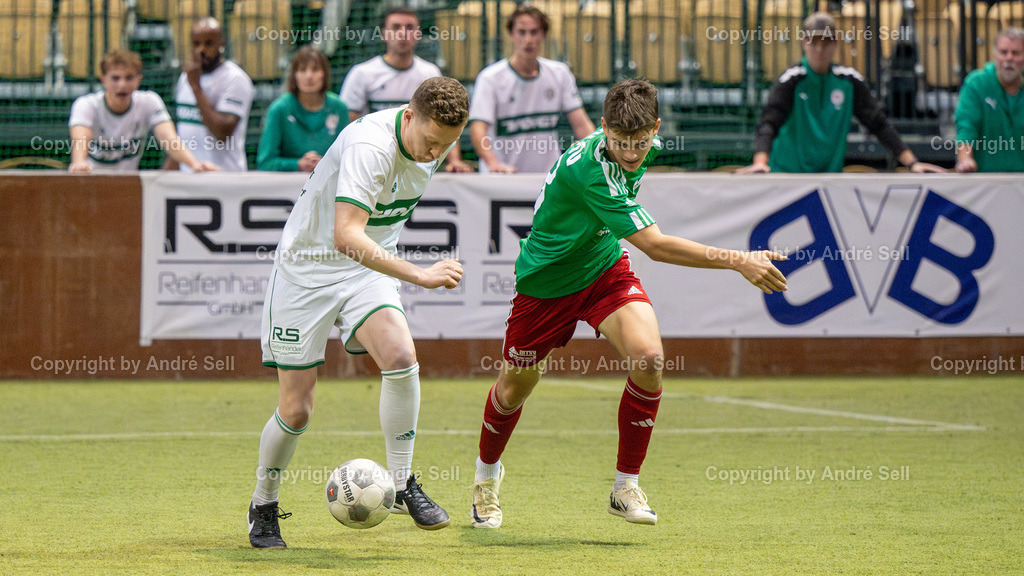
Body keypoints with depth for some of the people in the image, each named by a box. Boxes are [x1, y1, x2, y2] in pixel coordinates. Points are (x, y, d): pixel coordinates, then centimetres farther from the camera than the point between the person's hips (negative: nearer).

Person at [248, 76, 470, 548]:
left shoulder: (432, 143, -4)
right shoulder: (370, 144, -30)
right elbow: (346, 235, -40)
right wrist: (419, 275, -45)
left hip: (369, 267, 5)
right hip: (308, 266, -5)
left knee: (401, 356, -23)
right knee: (296, 410, -2)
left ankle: (402, 485, -10)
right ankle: (263, 505, 23)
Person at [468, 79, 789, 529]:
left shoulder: (645, 148, -13)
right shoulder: (586, 170, -37)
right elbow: (655, 245, -41)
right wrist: (738, 261, -44)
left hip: (604, 268, 5)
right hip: (546, 279, -5)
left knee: (648, 357, -23)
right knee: (516, 385, 12)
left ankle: (626, 488, -10)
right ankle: (487, 473, 45)